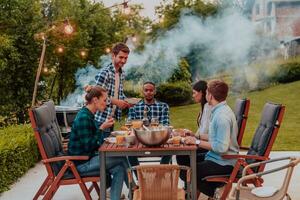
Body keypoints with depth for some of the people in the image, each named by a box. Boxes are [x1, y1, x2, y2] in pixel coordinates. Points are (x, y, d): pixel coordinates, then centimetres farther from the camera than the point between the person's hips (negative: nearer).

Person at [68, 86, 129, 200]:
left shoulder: (88, 115, 10)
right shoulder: (83, 117, -20)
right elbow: (88, 146, -22)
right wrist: (102, 128, -18)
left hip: (88, 158, 9)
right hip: (81, 162, -9)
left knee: (119, 168, -7)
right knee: (122, 158, -9)